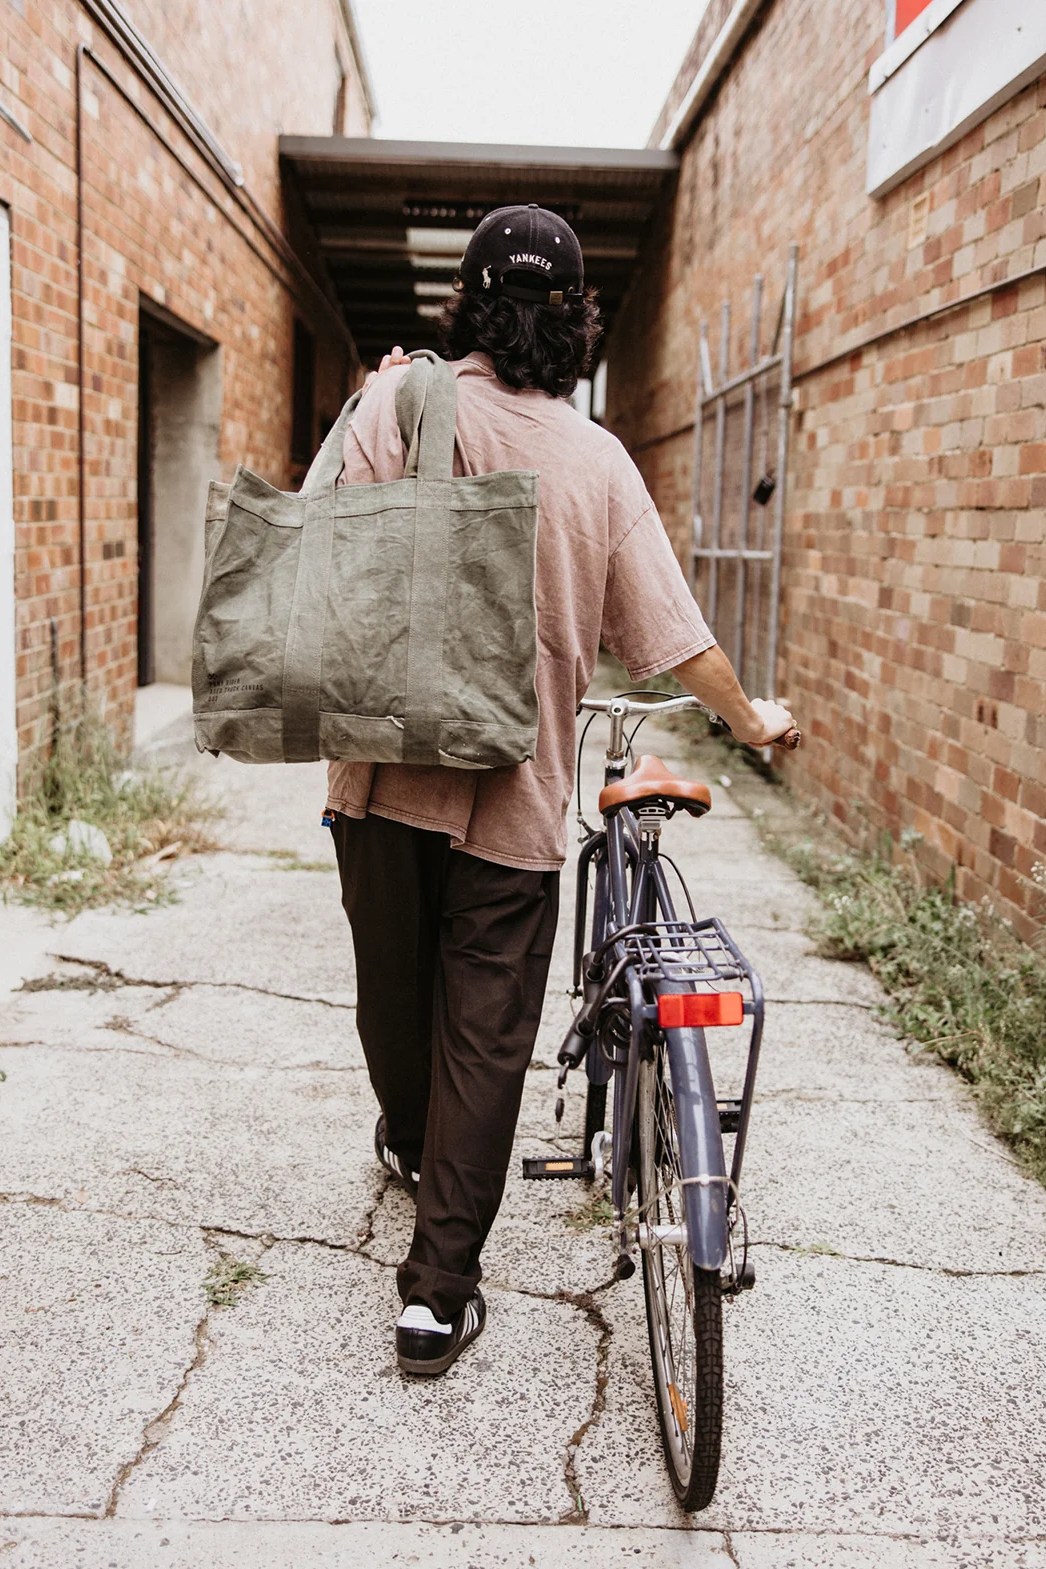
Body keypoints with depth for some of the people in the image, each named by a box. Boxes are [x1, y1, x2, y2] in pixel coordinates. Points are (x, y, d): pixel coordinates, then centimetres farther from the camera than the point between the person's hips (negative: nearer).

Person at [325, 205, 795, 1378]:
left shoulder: (402, 403, -4)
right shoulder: (598, 459, 0)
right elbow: (670, 633, 2)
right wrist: (750, 719, 17)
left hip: (389, 766, 1)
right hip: (514, 793, -1)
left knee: (395, 986, 23)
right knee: (486, 1040, 6)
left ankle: (408, 1141, 50)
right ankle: (439, 1293, 12)